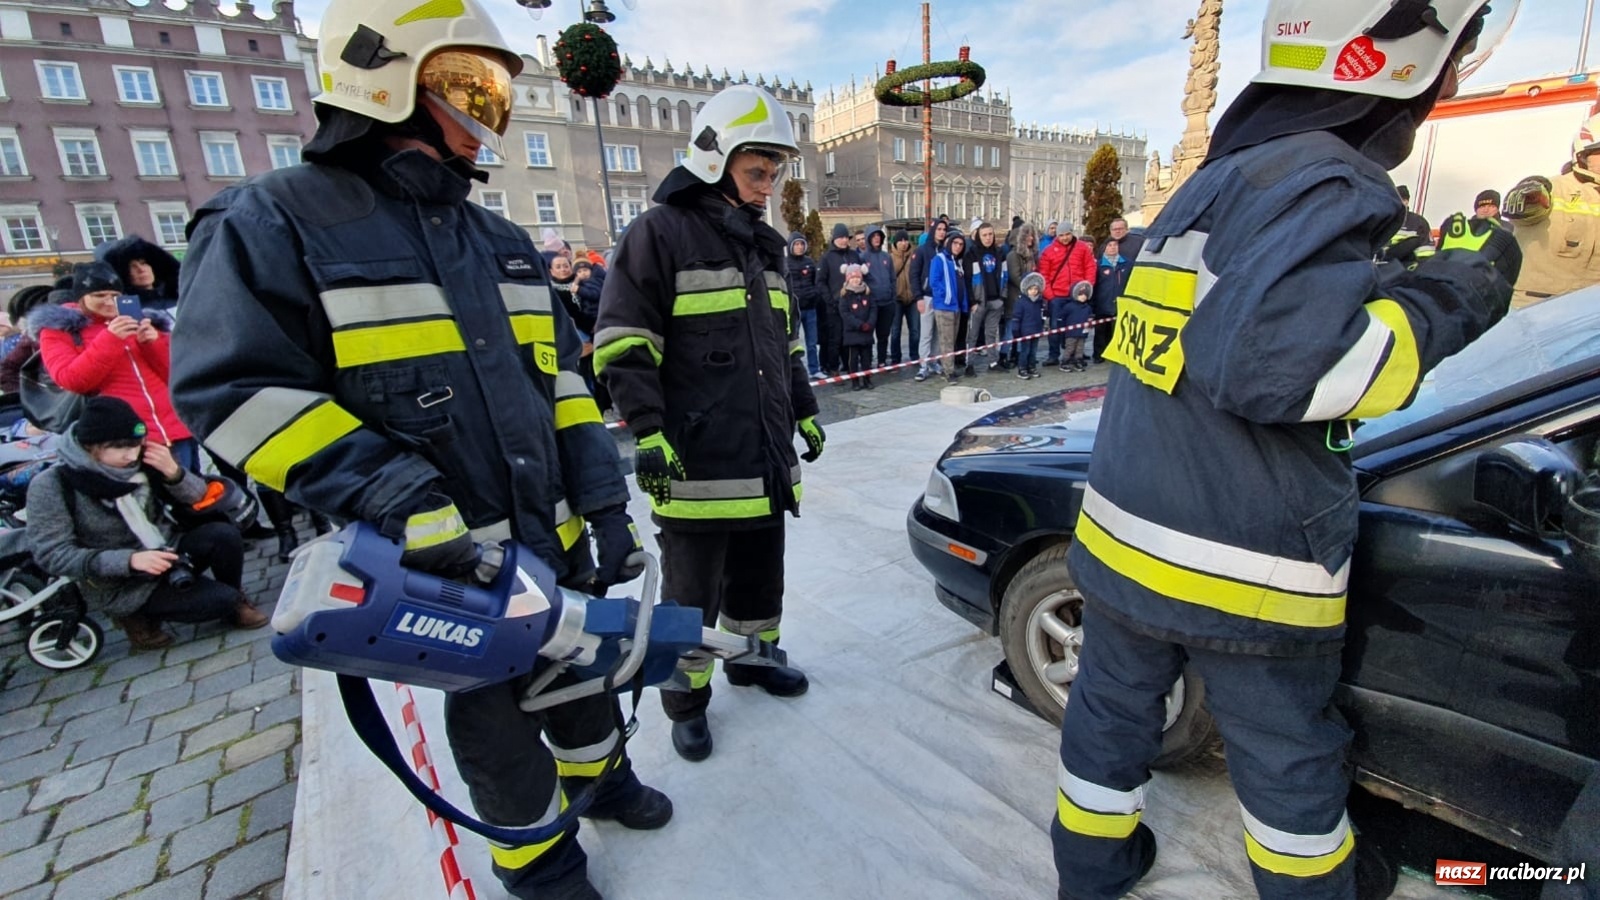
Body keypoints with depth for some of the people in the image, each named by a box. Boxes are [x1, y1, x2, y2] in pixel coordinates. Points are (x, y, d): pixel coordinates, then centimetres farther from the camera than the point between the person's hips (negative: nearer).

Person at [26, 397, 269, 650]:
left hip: (166, 552, 4)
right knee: (220, 598, -22)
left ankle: (234, 599, 2)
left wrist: (173, 472, -20)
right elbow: (52, 555, -18)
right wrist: (129, 560, -30)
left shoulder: (141, 461, -8)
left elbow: (196, 497, 1)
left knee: (224, 534, -24)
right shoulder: (52, 485, -17)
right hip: (120, 586, -4)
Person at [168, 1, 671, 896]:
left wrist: (604, 500, 0)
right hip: (443, 559, -5)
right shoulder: (274, 221, -7)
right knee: (494, 713, 14)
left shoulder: (504, 241, 10)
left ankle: (599, 773, 50)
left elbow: (564, 377, 7)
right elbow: (235, 390, -15)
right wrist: (401, 500, -26)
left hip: (557, 535, 6)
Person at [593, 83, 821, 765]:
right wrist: (647, 433, -19)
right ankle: (687, 702, 28)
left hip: (766, 460, 8)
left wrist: (804, 412, 21)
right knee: (692, 594, 8)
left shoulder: (764, 244, 17)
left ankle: (754, 659, 44)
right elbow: (623, 345, -13)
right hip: (695, 463, -7)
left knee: (761, 577, 21)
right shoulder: (661, 231, -8)